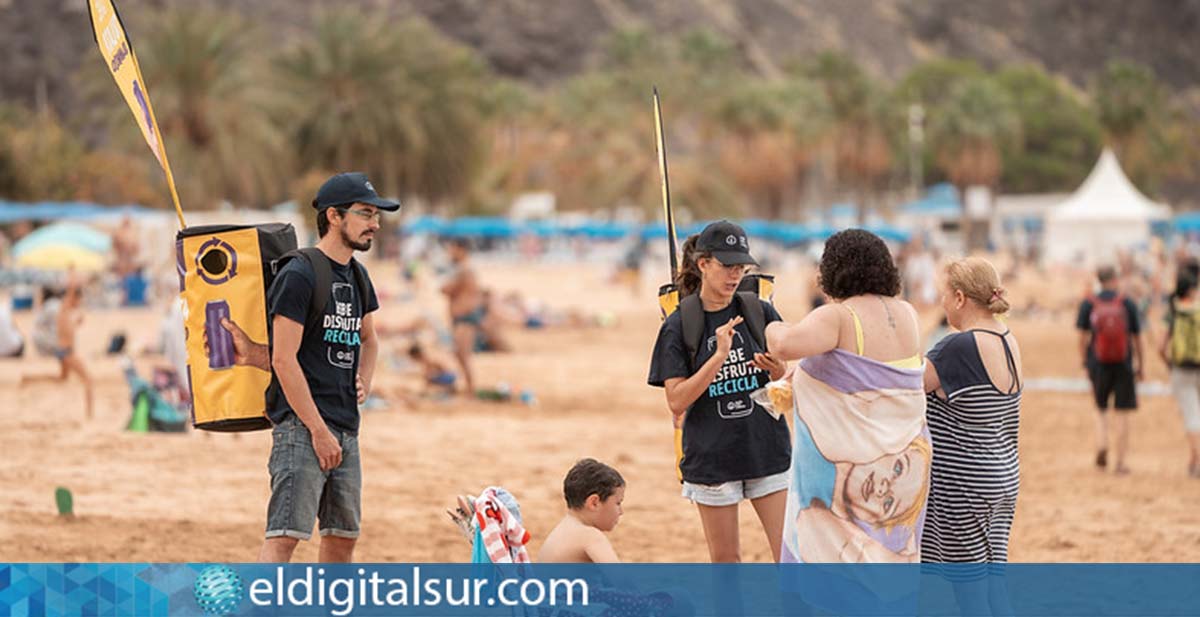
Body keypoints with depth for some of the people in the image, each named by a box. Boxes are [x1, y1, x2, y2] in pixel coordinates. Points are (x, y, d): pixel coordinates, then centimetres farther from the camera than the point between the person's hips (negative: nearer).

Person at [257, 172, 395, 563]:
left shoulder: (357, 277, 16)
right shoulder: (299, 276, -10)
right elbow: (284, 360, -15)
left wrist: (364, 380, 14)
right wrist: (318, 431, -17)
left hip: (346, 427, 9)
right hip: (301, 426, -9)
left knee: (343, 537, 12)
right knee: (285, 535, -15)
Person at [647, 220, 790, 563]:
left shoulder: (760, 313, 2)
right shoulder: (678, 326, -3)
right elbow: (677, 402, -10)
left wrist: (777, 370, -16)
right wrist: (719, 356, -20)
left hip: (767, 449, 1)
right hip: (712, 456, -1)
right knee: (725, 559, 8)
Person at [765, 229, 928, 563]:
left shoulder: (838, 317, -14)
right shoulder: (907, 315, 7)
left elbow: (785, 345, -31)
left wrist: (775, 331, -9)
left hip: (843, 465, -6)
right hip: (901, 460, 6)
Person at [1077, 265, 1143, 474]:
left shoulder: (1088, 304, -1)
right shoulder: (1127, 304, -2)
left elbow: (1083, 337, -1)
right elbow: (1137, 338, 1)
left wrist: (1085, 363, 9)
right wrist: (1140, 366, 11)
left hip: (1098, 364, 1)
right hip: (1123, 365, -1)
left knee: (1101, 410, 18)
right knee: (1122, 414, 5)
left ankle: (1101, 445, -6)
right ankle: (1120, 462, 5)